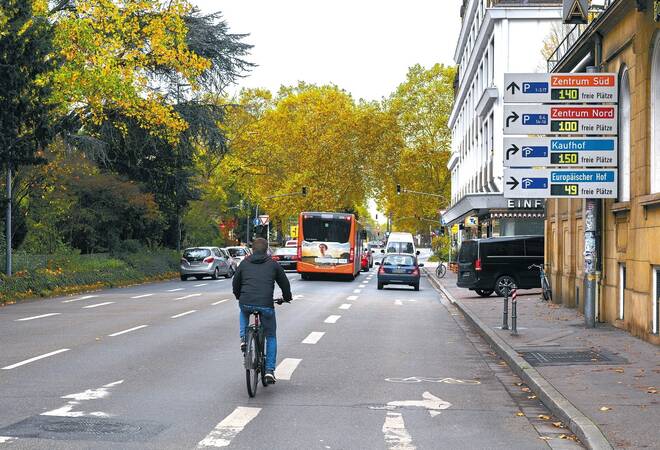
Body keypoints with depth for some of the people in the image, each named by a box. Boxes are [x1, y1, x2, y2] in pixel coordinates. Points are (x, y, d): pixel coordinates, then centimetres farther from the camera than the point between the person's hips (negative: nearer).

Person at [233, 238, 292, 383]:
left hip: (246, 304, 2)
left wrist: (239, 297, 42)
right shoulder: (273, 264, 11)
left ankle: (243, 338, 19)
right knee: (271, 337, 16)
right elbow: (285, 283, 15)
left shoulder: (244, 264, 14)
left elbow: (235, 284, 22)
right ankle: (270, 370, 8)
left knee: (243, 312, 40)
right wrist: (287, 297, 36)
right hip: (266, 305, -2)